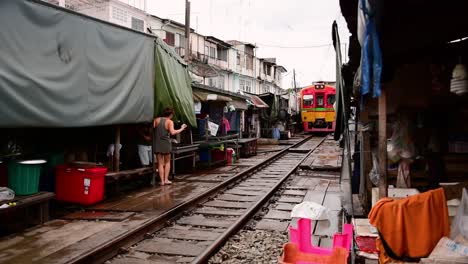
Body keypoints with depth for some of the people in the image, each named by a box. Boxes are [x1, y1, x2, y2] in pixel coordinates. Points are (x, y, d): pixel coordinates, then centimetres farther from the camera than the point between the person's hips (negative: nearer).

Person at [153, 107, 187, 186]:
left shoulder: (156, 120, 4)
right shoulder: (170, 122, -6)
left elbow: (152, 128, -7)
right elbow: (172, 132, -19)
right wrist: (181, 129, -9)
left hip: (157, 144, 2)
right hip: (166, 144, -2)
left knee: (160, 163, 7)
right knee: (167, 162, 16)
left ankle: (162, 181, 2)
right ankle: (166, 179, 10)